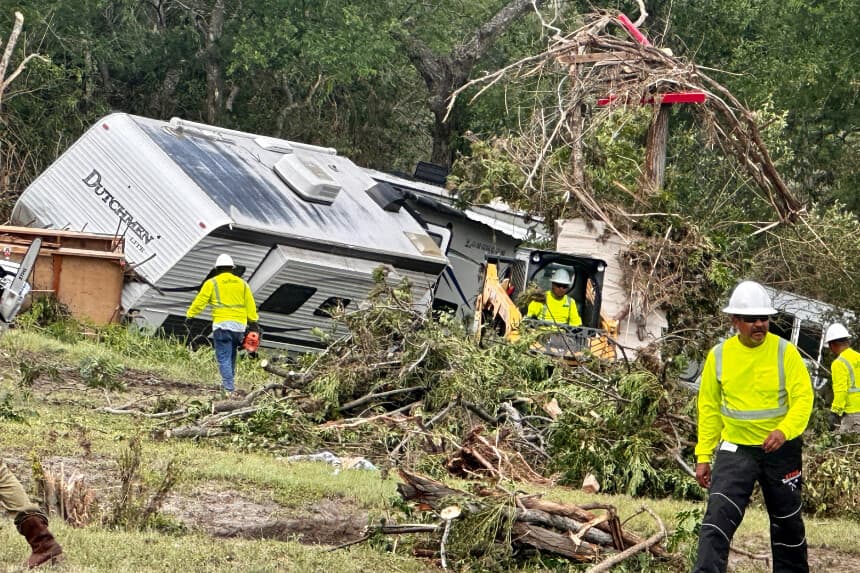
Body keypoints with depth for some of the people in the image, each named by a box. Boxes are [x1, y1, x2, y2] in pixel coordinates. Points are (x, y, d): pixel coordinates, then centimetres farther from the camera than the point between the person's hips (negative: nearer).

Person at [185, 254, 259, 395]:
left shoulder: (212, 283, 1)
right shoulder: (242, 284, 13)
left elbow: (200, 302, 2)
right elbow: (250, 306, 11)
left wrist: (189, 315, 14)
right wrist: (253, 323, 14)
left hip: (222, 325, -4)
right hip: (239, 326, 4)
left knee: (223, 358, -7)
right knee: (231, 357, 17)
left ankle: (229, 388, -17)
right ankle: (229, 383, 21)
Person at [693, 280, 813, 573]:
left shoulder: (785, 352, -10)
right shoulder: (719, 355, -3)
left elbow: (803, 397, -14)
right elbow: (709, 408, 5)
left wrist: (785, 430, -32)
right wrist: (703, 455, 3)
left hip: (780, 450, 0)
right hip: (735, 449, 0)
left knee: (787, 520, 15)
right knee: (718, 516, -16)